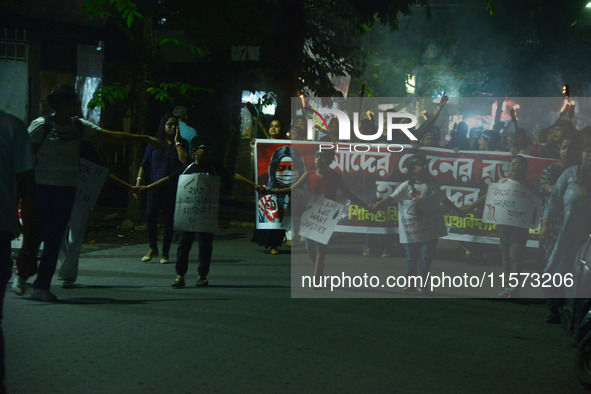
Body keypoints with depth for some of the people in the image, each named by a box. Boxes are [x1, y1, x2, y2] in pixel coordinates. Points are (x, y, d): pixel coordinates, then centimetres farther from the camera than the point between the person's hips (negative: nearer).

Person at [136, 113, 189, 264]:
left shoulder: (182, 143, 8)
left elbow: (185, 160, -10)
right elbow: (144, 164, 10)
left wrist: (177, 142, -5)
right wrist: (139, 181, 1)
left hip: (173, 188, 0)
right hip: (155, 185, 0)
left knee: (168, 220, 0)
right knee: (150, 215, -16)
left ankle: (165, 253, 11)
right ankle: (153, 248, 3)